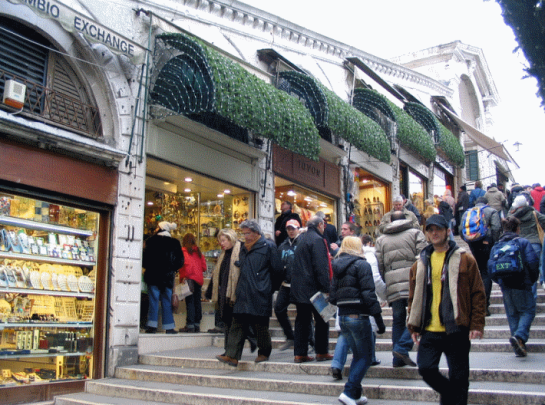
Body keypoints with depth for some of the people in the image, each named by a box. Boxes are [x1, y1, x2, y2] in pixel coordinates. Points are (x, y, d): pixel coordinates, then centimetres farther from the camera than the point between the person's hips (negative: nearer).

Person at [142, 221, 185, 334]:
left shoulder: (151, 241, -4)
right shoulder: (174, 243, 4)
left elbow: (145, 257, -6)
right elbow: (180, 260, 4)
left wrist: (148, 267, 11)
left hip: (153, 275, -2)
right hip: (168, 277, 2)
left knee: (153, 300, 1)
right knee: (167, 301, 7)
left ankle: (152, 326, -4)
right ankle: (169, 327, 8)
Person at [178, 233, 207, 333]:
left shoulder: (184, 250, -3)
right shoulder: (198, 252, 12)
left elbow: (187, 264, -16)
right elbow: (204, 267, 11)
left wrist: (184, 276, -10)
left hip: (190, 279, -6)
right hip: (199, 279, 6)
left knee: (190, 302, -5)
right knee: (197, 302, 9)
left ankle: (190, 325, -6)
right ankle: (197, 325, 13)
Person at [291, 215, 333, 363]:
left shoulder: (301, 238, 14)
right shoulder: (317, 240, -12)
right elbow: (321, 267, -18)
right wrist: (326, 288, -17)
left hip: (299, 288, 7)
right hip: (314, 288, -7)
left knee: (302, 320, 9)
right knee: (321, 320, 5)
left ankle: (300, 353, 10)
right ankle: (321, 352, 11)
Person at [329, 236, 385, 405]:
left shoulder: (337, 266, 13)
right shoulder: (362, 265, -8)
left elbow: (332, 296, 11)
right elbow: (368, 294, -15)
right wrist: (379, 319, -13)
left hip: (342, 317, 7)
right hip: (358, 316, -7)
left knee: (357, 355, 18)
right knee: (365, 357, 3)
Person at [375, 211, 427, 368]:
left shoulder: (381, 240, 17)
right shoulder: (416, 234, 8)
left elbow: (379, 266, 12)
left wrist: (383, 289, 18)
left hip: (392, 286, 4)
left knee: (398, 320, 10)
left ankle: (398, 359, 12)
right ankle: (402, 348, -11)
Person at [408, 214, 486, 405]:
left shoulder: (465, 260, 1)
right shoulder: (420, 264, 11)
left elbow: (478, 295, 0)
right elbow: (414, 297, 15)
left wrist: (476, 325, -8)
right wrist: (414, 326, 8)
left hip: (456, 330, -3)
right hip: (429, 330, 3)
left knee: (458, 377, 2)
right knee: (426, 368, -2)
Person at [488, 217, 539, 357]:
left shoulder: (497, 246, 7)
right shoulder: (522, 242, -4)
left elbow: (491, 266, 1)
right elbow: (533, 262, -11)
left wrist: (500, 281, 13)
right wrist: (532, 279, 3)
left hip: (505, 286, 4)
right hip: (521, 285, -4)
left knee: (512, 314, 13)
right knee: (528, 311, 7)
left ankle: (519, 348, 13)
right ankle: (520, 336, -18)